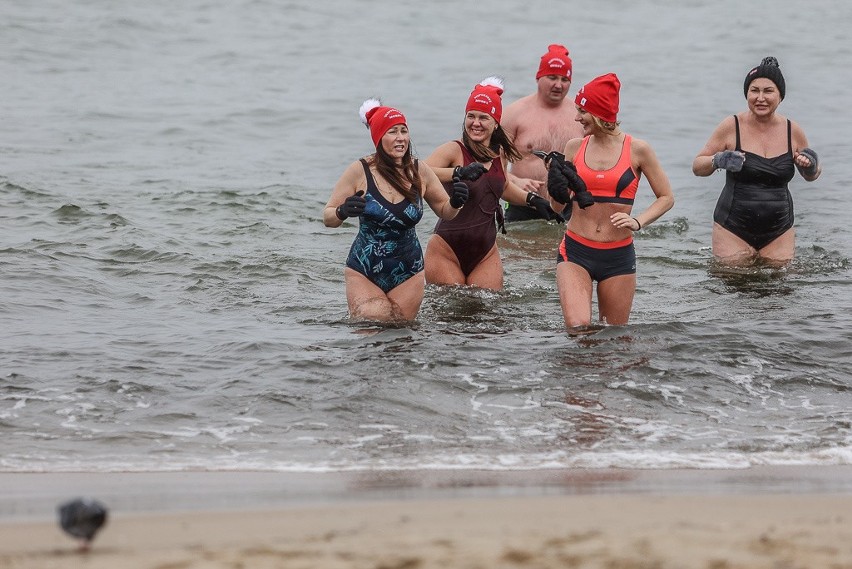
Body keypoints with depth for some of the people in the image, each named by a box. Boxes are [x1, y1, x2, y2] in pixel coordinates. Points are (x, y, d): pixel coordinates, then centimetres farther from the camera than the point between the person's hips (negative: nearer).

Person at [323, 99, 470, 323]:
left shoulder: (420, 172, -1)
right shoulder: (360, 171, -9)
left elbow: (444, 211, 14)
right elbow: (328, 218, -4)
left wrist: (455, 203, -10)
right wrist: (343, 212, -27)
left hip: (408, 273, 2)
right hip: (364, 272, -2)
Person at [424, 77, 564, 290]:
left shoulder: (500, 154, 7)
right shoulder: (454, 150, -12)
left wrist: (533, 200, 20)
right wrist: (458, 173, -40)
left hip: (485, 255, 5)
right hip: (447, 254, -5)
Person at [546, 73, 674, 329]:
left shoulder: (637, 150, -2)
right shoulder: (574, 147, 5)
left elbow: (666, 198, 4)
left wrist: (637, 221, -12)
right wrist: (558, 184, -7)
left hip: (618, 256, -1)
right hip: (575, 251, 1)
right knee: (578, 327, -19)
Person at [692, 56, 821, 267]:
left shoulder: (793, 132, 2)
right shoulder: (732, 127, -5)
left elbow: (811, 176, 17)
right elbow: (697, 167, 1)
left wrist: (811, 168, -7)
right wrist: (718, 161, -20)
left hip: (779, 232, 2)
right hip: (734, 230, -2)